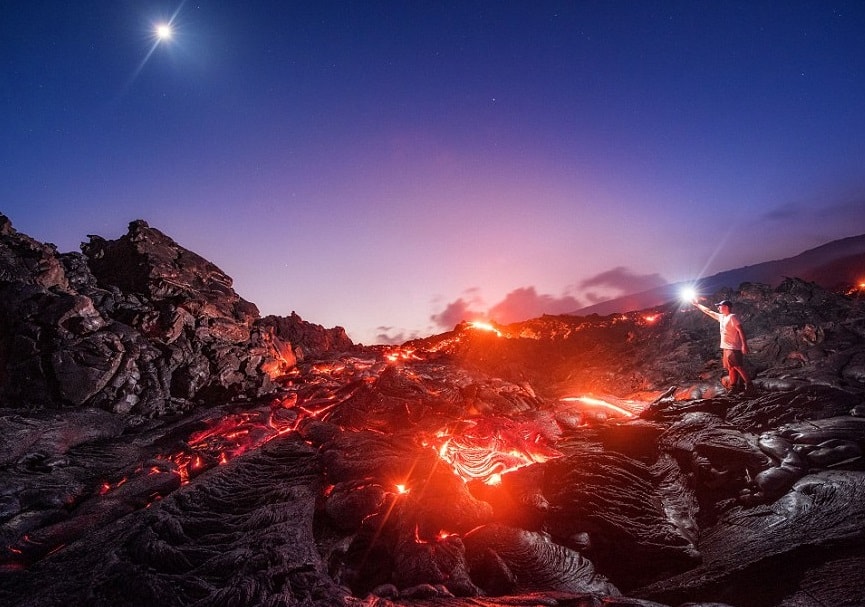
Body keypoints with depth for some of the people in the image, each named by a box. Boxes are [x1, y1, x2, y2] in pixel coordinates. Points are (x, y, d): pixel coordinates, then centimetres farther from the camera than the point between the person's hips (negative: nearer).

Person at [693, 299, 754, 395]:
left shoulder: (732, 317, -12)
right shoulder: (721, 317, 14)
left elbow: (741, 330, -19)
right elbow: (708, 311, 25)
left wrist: (744, 345, -25)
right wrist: (697, 304, 30)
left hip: (734, 348, -9)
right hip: (726, 348, 9)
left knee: (738, 367, -12)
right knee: (731, 368, 11)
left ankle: (749, 385, -6)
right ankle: (733, 386, 16)